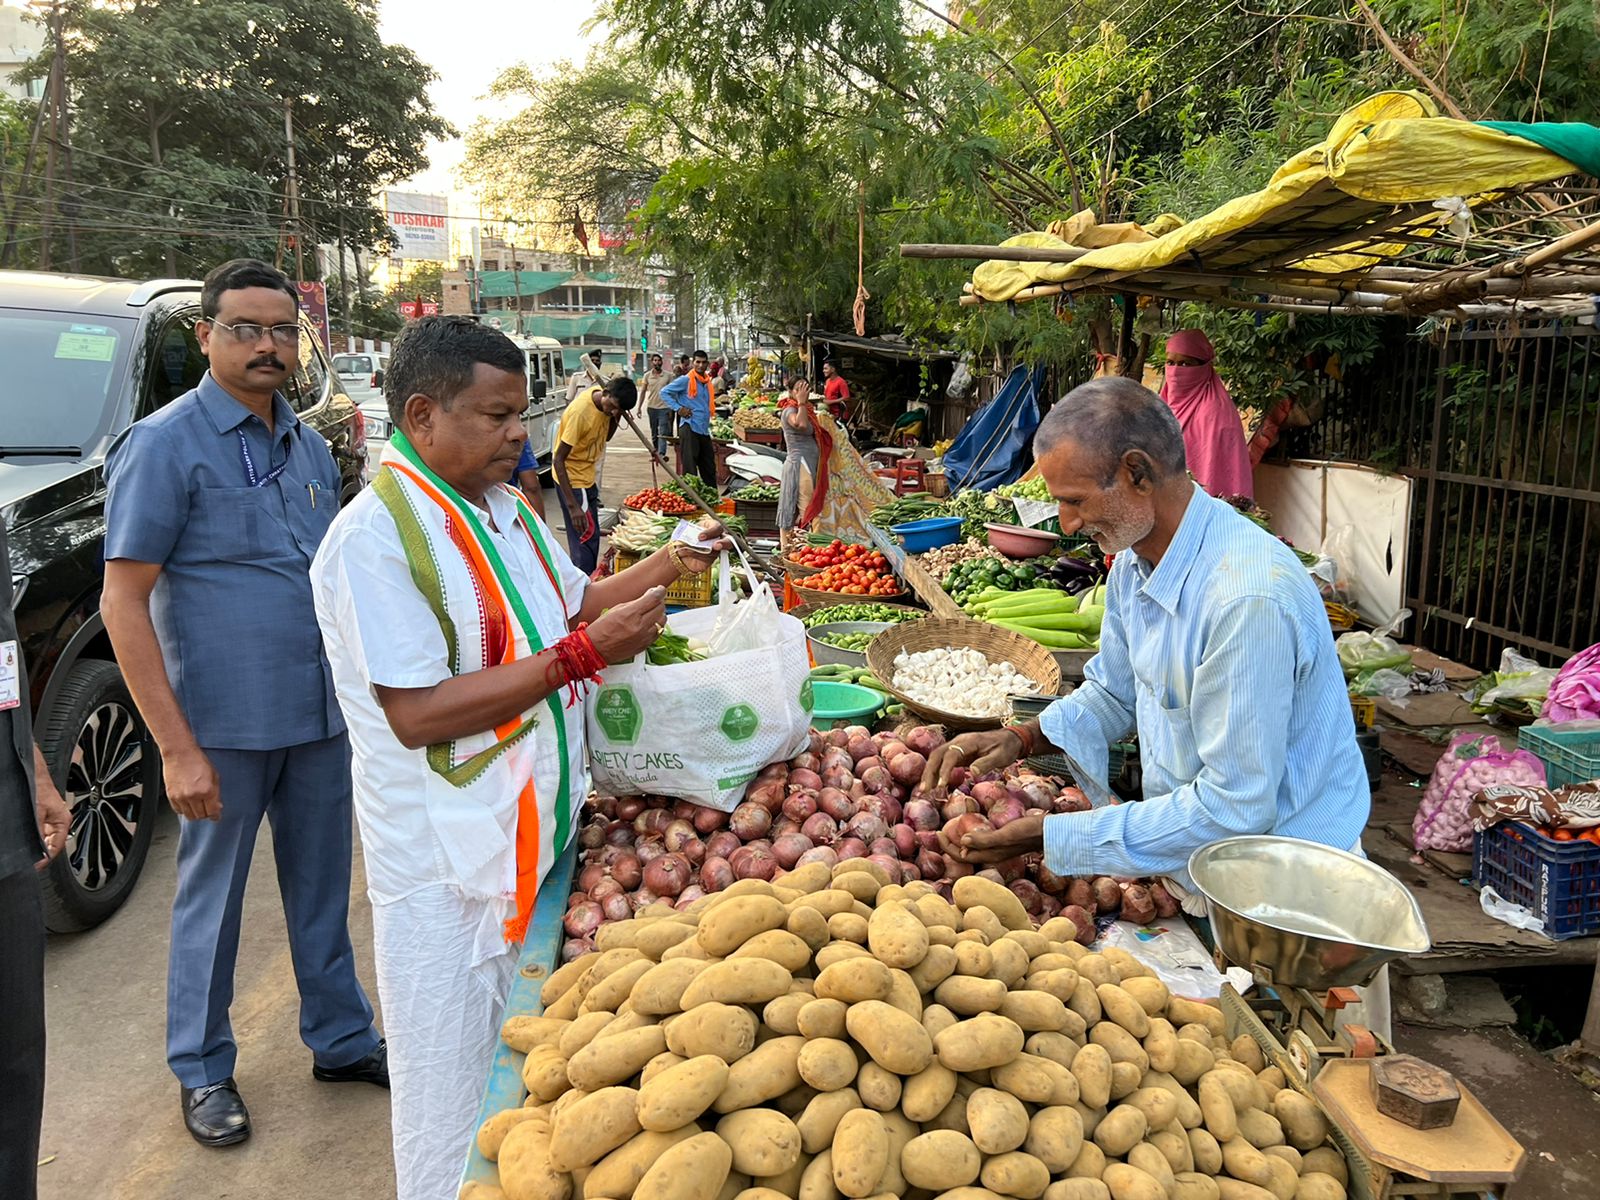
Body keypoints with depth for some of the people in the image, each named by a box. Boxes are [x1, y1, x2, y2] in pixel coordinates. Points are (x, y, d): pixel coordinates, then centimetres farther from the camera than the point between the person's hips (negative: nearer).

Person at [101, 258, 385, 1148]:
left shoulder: (310, 445, 9)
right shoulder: (164, 445, -10)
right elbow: (124, 601, -14)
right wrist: (177, 747, -19)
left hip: (323, 712, 6)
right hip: (224, 724, -5)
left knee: (324, 889, 16)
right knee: (213, 897, 10)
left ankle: (342, 1039, 33)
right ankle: (204, 1071, 29)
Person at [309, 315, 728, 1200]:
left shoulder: (504, 507, 9)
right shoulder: (374, 536, -19)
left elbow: (566, 605, 19)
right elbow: (417, 714, -25)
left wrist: (660, 570, 2)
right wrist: (583, 653, -25)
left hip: (538, 828, 8)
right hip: (447, 860, -8)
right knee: (455, 1096, 10)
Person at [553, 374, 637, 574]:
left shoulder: (606, 403, -5)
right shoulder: (580, 411, -28)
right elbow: (559, 460, -26)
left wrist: (617, 416, -9)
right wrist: (572, 505, -31)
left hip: (588, 477, 8)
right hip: (571, 479, -8)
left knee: (591, 536, 14)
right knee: (586, 538, -8)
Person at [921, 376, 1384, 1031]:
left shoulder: (1251, 597, -33)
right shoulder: (1134, 561, -3)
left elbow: (1235, 805, -30)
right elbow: (1112, 694, 12)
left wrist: (1055, 837, -27)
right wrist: (1022, 739, -7)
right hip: (1192, 872, 7)